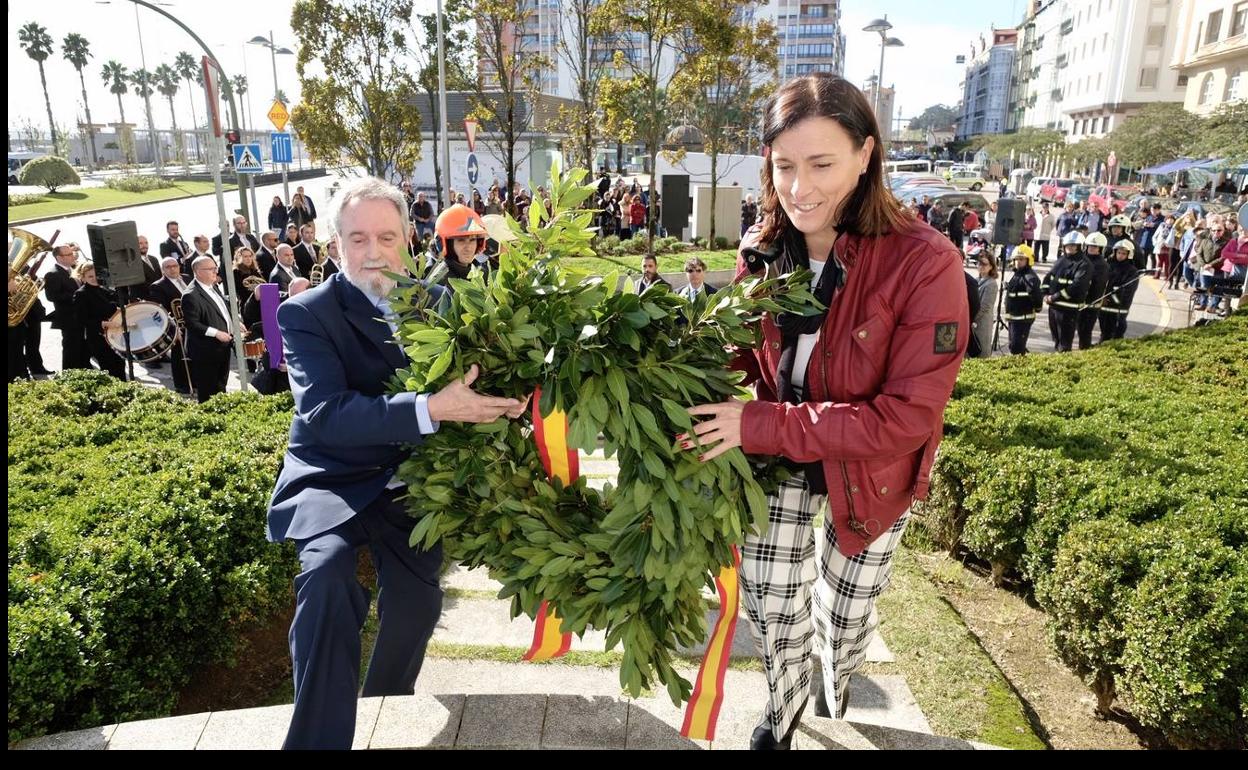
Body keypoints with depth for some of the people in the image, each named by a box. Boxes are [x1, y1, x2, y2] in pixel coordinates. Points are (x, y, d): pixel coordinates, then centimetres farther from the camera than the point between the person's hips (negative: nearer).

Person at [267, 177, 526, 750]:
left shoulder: (436, 301, 3)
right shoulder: (307, 313, -11)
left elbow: (468, 374, 4)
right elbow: (326, 414, -25)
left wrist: (498, 397, -21)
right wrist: (432, 409, -37)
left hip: (409, 475, 4)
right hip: (335, 476, -3)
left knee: (416, 604, -3)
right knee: (327, 571, -30)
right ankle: (319, 736, -13)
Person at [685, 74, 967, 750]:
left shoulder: (924, 262, -27)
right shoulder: (763, 251, -11)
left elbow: (909, 414, -28)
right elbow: (735, 355, -2)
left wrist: (760, 425, -33)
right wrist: (707, 410, -25)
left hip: (870, 471, -2)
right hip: (776, 462, 3)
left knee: (846, 608, 22)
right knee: (771, 607, 13)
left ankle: (837, 680, 60)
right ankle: (783, 707, 48)